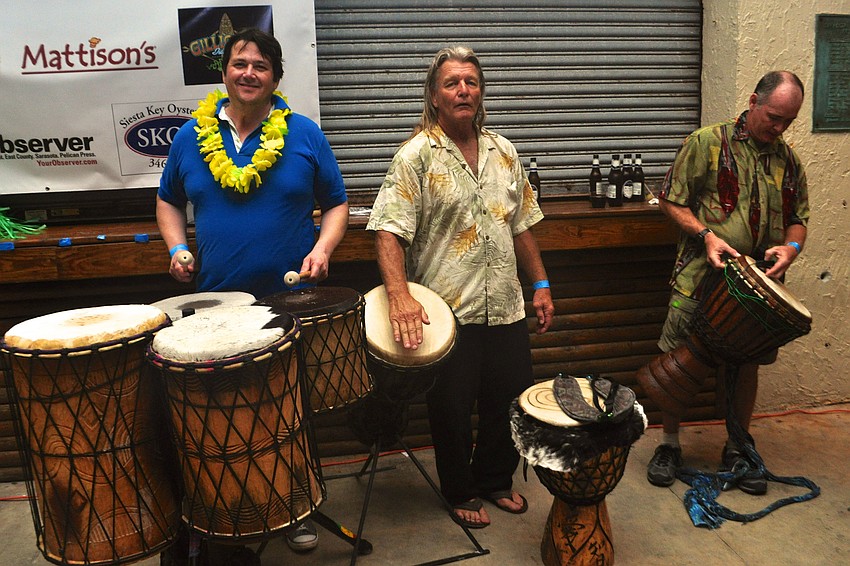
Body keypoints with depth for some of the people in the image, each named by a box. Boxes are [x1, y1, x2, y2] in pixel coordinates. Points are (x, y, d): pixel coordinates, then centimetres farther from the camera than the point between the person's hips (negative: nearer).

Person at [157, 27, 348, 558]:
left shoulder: (304, 134, -1)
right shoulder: (193, 135, 5)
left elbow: (337, 204, 4)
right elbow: (169, 201, 17)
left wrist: (322, 248, -13)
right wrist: (177, 248, 0)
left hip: (292, 299, -1)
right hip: (216, 301, 2)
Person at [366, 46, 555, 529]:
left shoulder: (503, 152, 10)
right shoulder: (417, 155, -8)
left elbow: (521, 224, 16)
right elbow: (389, 230, -17)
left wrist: (541, 283, 11)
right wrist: (399, 295, -31)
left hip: (505, 308, 5)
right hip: (447, 313, -5)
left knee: (511, 400, 15)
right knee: (453, 409, 9)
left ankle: (495, 480, 40)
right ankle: (460, 492, 34)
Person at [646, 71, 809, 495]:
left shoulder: (788, 160, 11)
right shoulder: (707, 143, -3)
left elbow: (798, 217, 16)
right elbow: (671, 201, -4)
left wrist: (792, 246, -6)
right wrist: (706, 234, -18)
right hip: (701, 279, -4)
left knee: (748, 365, 12)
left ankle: (737, 449, 30)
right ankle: (669, 445, 20)